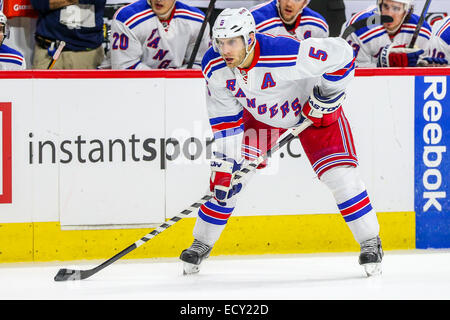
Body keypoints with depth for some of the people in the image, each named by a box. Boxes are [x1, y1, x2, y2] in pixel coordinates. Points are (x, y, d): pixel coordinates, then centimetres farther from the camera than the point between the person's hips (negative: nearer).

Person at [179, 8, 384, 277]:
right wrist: (226, 161, -14)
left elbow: (342, 54, -33)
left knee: (340, 174, -15)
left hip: (312, 110, -4)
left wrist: (326, 96, -24)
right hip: (258, 114, 4)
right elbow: (225, 115, -10)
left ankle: (370, 242, 2)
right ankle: (202, 244, 14)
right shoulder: (214, 67, -23)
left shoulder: (287, 55, -41)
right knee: (225, 175, -3)